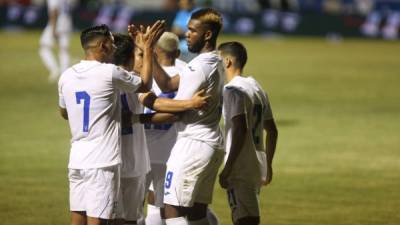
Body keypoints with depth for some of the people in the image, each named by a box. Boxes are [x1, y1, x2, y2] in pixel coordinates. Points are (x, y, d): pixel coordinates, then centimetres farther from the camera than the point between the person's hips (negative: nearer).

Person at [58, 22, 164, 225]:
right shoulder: (110, 73, -11)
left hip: (76, 160, 6)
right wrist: (148, 49, 13)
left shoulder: (66, 76, 6)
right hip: (102, 162, -6)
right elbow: (145, 85, 6)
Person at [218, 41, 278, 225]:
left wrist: (227, 168, -22)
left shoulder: (233, 89, -12)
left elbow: (240, 129, -22)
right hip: (257, 167, 9)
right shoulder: (256, 87, 16)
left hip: (241, 169, -9)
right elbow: (272, 131, 19)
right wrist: (268, 165, 26)